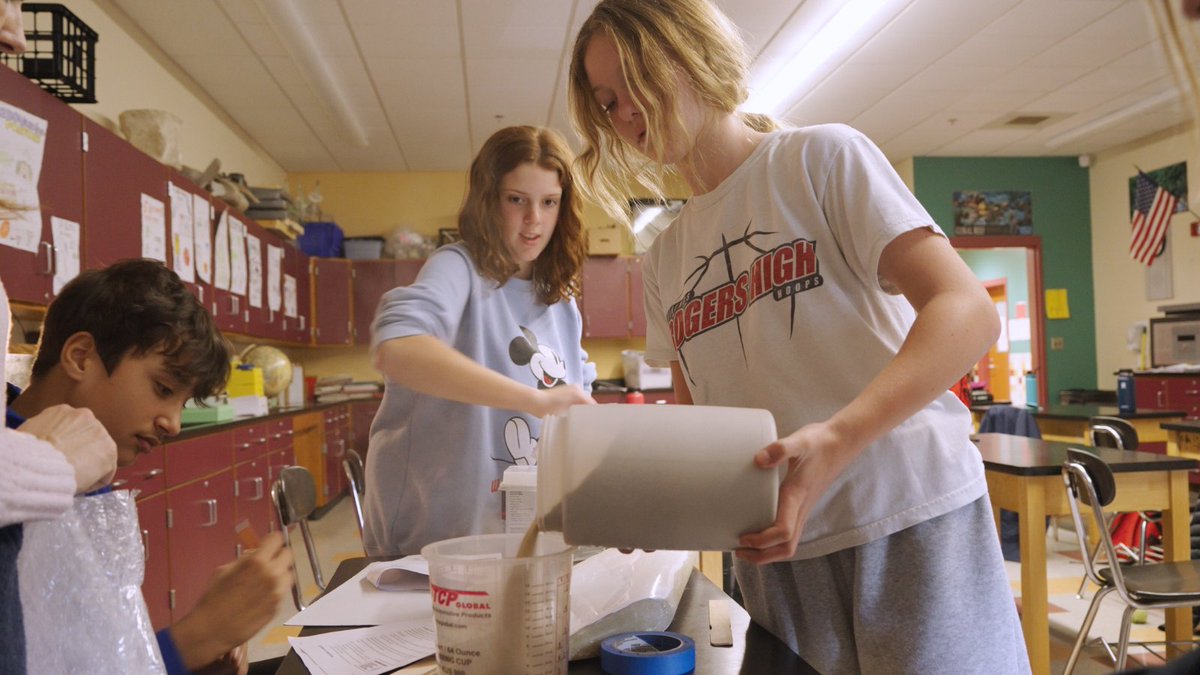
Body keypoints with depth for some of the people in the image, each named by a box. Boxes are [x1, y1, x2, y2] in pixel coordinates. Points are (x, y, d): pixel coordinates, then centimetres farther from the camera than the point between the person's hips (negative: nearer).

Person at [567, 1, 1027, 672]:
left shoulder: (821, 157, -3)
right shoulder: (665, 258, 13)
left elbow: (968, 312, -14)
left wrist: (838, 438, -29)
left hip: (909, 523, -4)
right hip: (775, 549, 5)